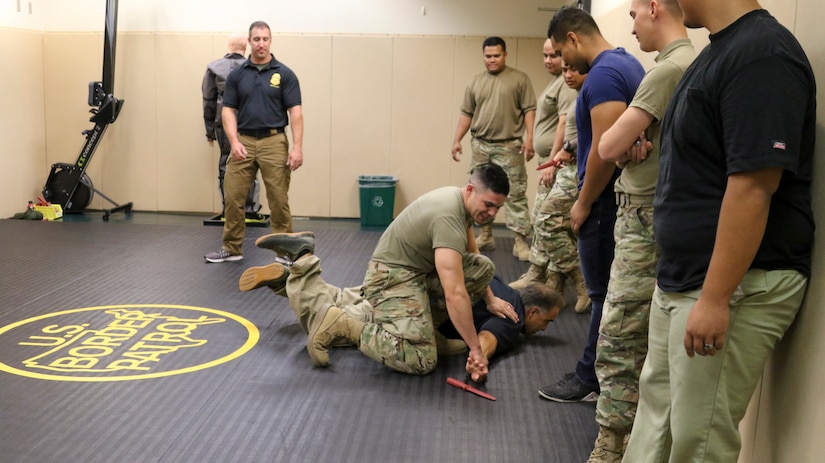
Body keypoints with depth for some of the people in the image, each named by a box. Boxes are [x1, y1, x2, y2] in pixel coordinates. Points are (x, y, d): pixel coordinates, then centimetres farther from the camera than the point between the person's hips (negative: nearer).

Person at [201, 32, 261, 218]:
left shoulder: (214, 68, 3)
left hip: (223, 124, 2)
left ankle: (227, 209, 12)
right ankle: (250, 209, 7)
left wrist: (210, 130, 11)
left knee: (225, 167, 11)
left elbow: (208, 102, 5)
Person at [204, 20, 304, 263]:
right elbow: (228, 110, 4)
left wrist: (297, 147, -14)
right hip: (244, 141, 2)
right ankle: (232, 248, 16)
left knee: (278, 200, 0)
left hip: (274, 141, -2)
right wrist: (234, 142, -10)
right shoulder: (236, 75, 6)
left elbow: (295, 112, -5)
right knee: (233, 197, 3)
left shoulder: (285, 74, -1)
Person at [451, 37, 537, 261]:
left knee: (515, 193, -5)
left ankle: (521, 241, -3)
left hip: (509, 146, -4)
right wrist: (457, 140, 6)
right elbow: (466, 113, 13)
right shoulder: (475, 82, 11)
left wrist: (529, 139, -13)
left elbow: (529, 110, -4)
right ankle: (485, 236, 21)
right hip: (480, 145, 5)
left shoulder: (520, 79, 0)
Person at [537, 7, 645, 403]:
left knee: (604, 292, 1)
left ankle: (591, 379, 12)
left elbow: (606, 148, -24)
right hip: (623, 196, 10)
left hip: (605, 200, -10)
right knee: (611, 291, 15)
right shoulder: (628, 63, 13)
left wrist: (583, 204, -14)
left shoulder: (603, 74, -18)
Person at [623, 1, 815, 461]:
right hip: (679, 281, 10)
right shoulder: (720, 50, 12)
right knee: (656, 410, 20)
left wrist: (714, 299, -25)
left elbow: (753, 185, -25)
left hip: (736, 286, -10)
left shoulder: (761, 54, -19)